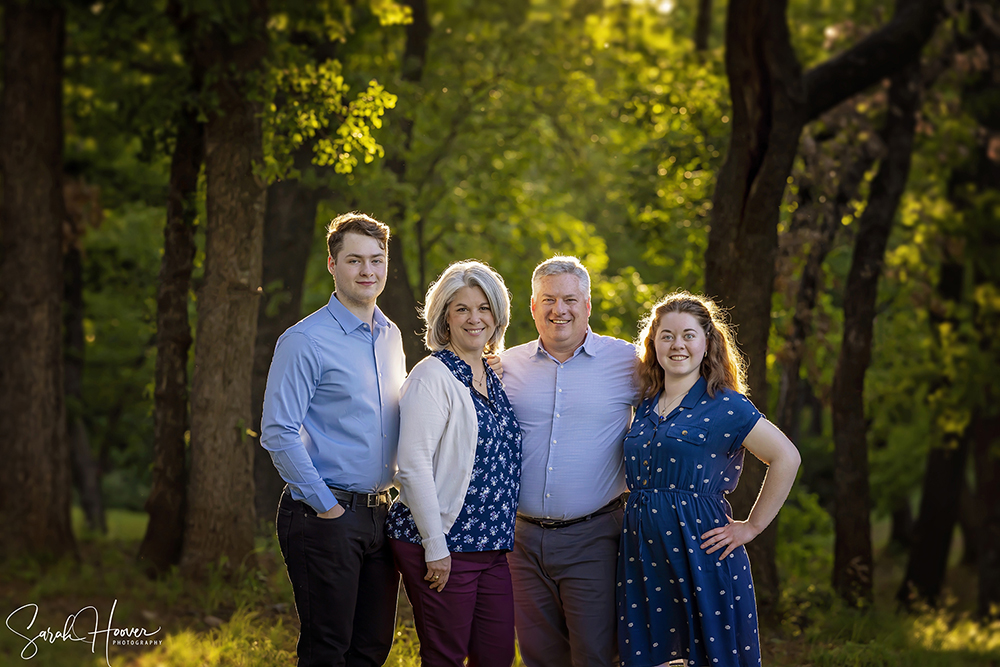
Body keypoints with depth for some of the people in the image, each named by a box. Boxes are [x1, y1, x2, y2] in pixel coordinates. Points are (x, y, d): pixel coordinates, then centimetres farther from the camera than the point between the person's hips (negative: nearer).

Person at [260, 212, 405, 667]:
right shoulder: (305, 341, -10)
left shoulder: (391, 337, 13)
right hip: (326, 516, -7)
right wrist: (324, 505, -13)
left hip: (380, 511, 7)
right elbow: (278, 433, -13)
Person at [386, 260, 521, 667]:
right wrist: (436, 547, -17)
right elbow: (414, 467, -15)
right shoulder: (433, 377, -9)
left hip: (492, 545, 7)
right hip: (441, 545, -7)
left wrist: (503, 534, 13)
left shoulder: (494, 379, 14)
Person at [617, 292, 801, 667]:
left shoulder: (725, 406, -4)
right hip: (643, 557, 5)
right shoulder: (644, 408, 13)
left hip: (700, 553, -5)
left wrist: (751, 527, -5)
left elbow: (786, 457, -7)